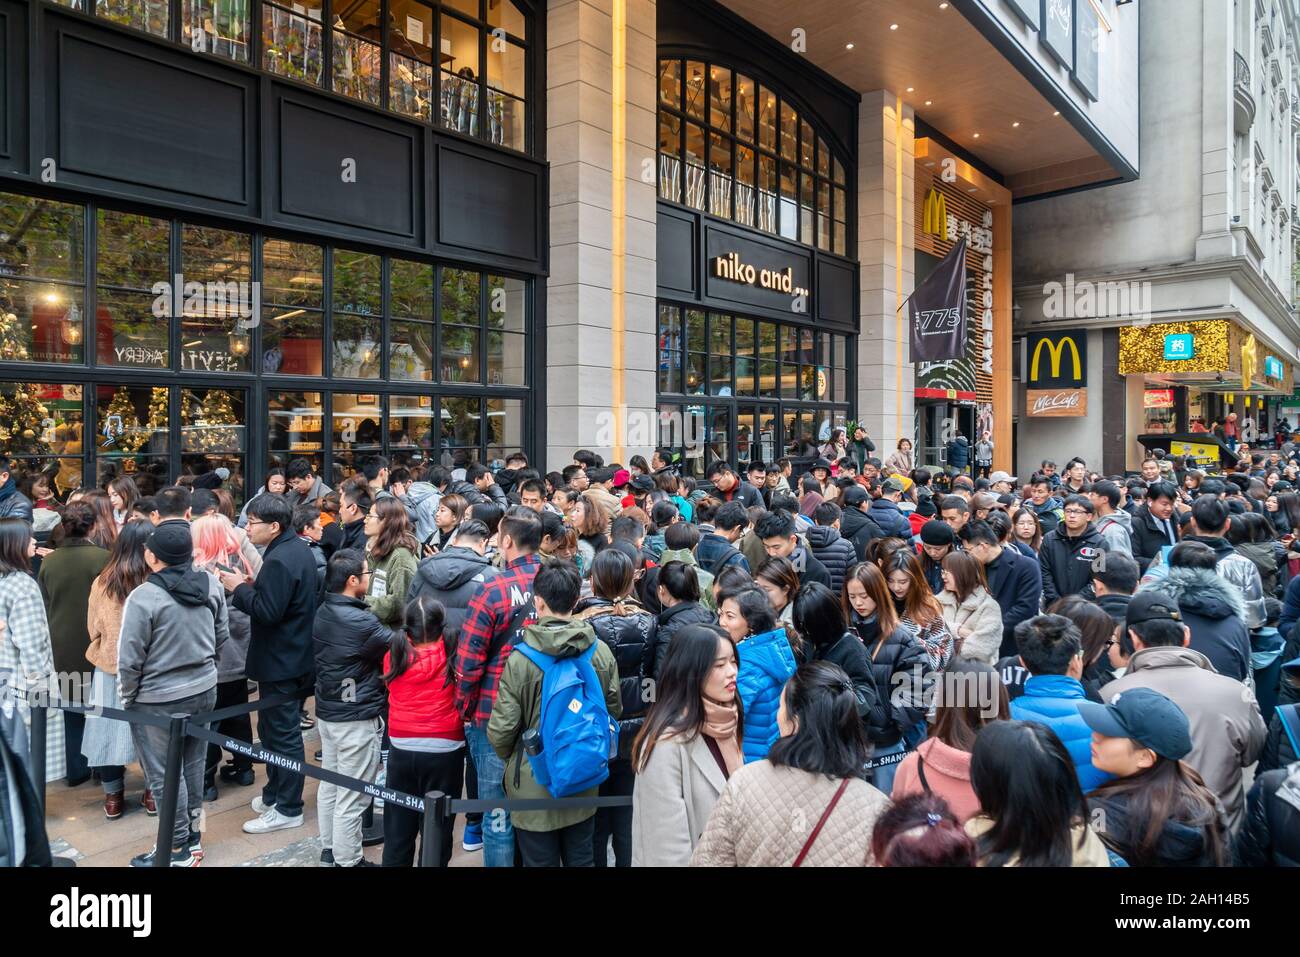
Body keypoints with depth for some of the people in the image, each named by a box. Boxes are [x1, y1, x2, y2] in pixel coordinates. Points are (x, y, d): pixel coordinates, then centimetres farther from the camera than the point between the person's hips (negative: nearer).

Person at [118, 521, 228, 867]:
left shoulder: (144, 596, -22)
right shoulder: (211, 584, -5)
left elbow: (130, 659, -16)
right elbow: (222, 634, 7)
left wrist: (127, 698, 1)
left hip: (159, 700, -6)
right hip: (204, 690, 6)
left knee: (165, 774, 9)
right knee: (192, 765, 19)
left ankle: (178, 850, 21)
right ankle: (193, 837, 33)